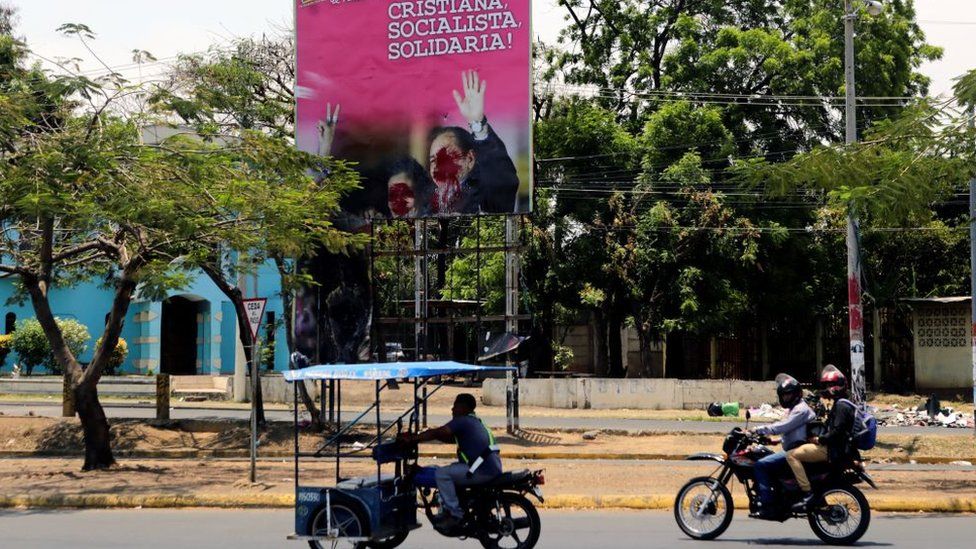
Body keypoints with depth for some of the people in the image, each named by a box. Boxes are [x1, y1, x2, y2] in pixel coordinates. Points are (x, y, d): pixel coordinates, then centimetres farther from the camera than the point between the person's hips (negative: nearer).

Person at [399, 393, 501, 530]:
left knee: (442, 474, -11)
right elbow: (450, 439, 25)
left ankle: (455, 514, -9)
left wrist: (412, 439, -5)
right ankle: (448, 508, 24)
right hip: (494, 468, 10)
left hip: (484, 471, -10)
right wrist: (419, 436, 20)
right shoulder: (475, 421, 23)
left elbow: (436, 433, -13)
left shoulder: (462, 421, -7)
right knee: (451, 469, 24)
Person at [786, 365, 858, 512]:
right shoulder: (841, 404, 20)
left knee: (792, 455, -19)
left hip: (833, 450, -11)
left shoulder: (841, 406, -13)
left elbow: (837, 431, -24)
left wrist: (819, 439, -15)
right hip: (833, 447, 11)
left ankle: (808, 493, -24)